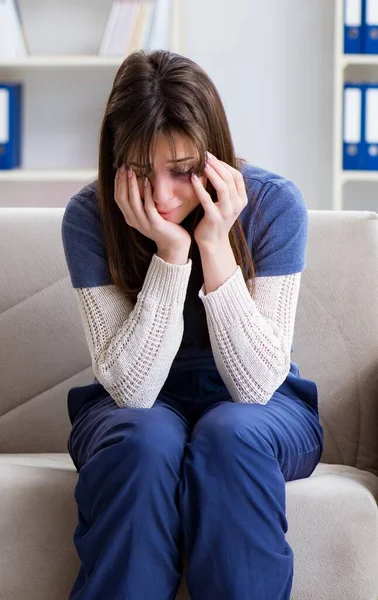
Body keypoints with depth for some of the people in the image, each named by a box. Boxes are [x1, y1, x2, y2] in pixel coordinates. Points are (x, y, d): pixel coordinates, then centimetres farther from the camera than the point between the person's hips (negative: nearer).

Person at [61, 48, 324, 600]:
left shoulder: (274, 203, -18)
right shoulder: (89, 216, -17)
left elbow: (256, 383, -21)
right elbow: (131, 388, -22)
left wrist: (215, 245, -29)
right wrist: (171, 252, -30)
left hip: (261, 411, 0)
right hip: (136, 409, 0)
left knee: (230, 431, -32)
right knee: (146, 437, -32)